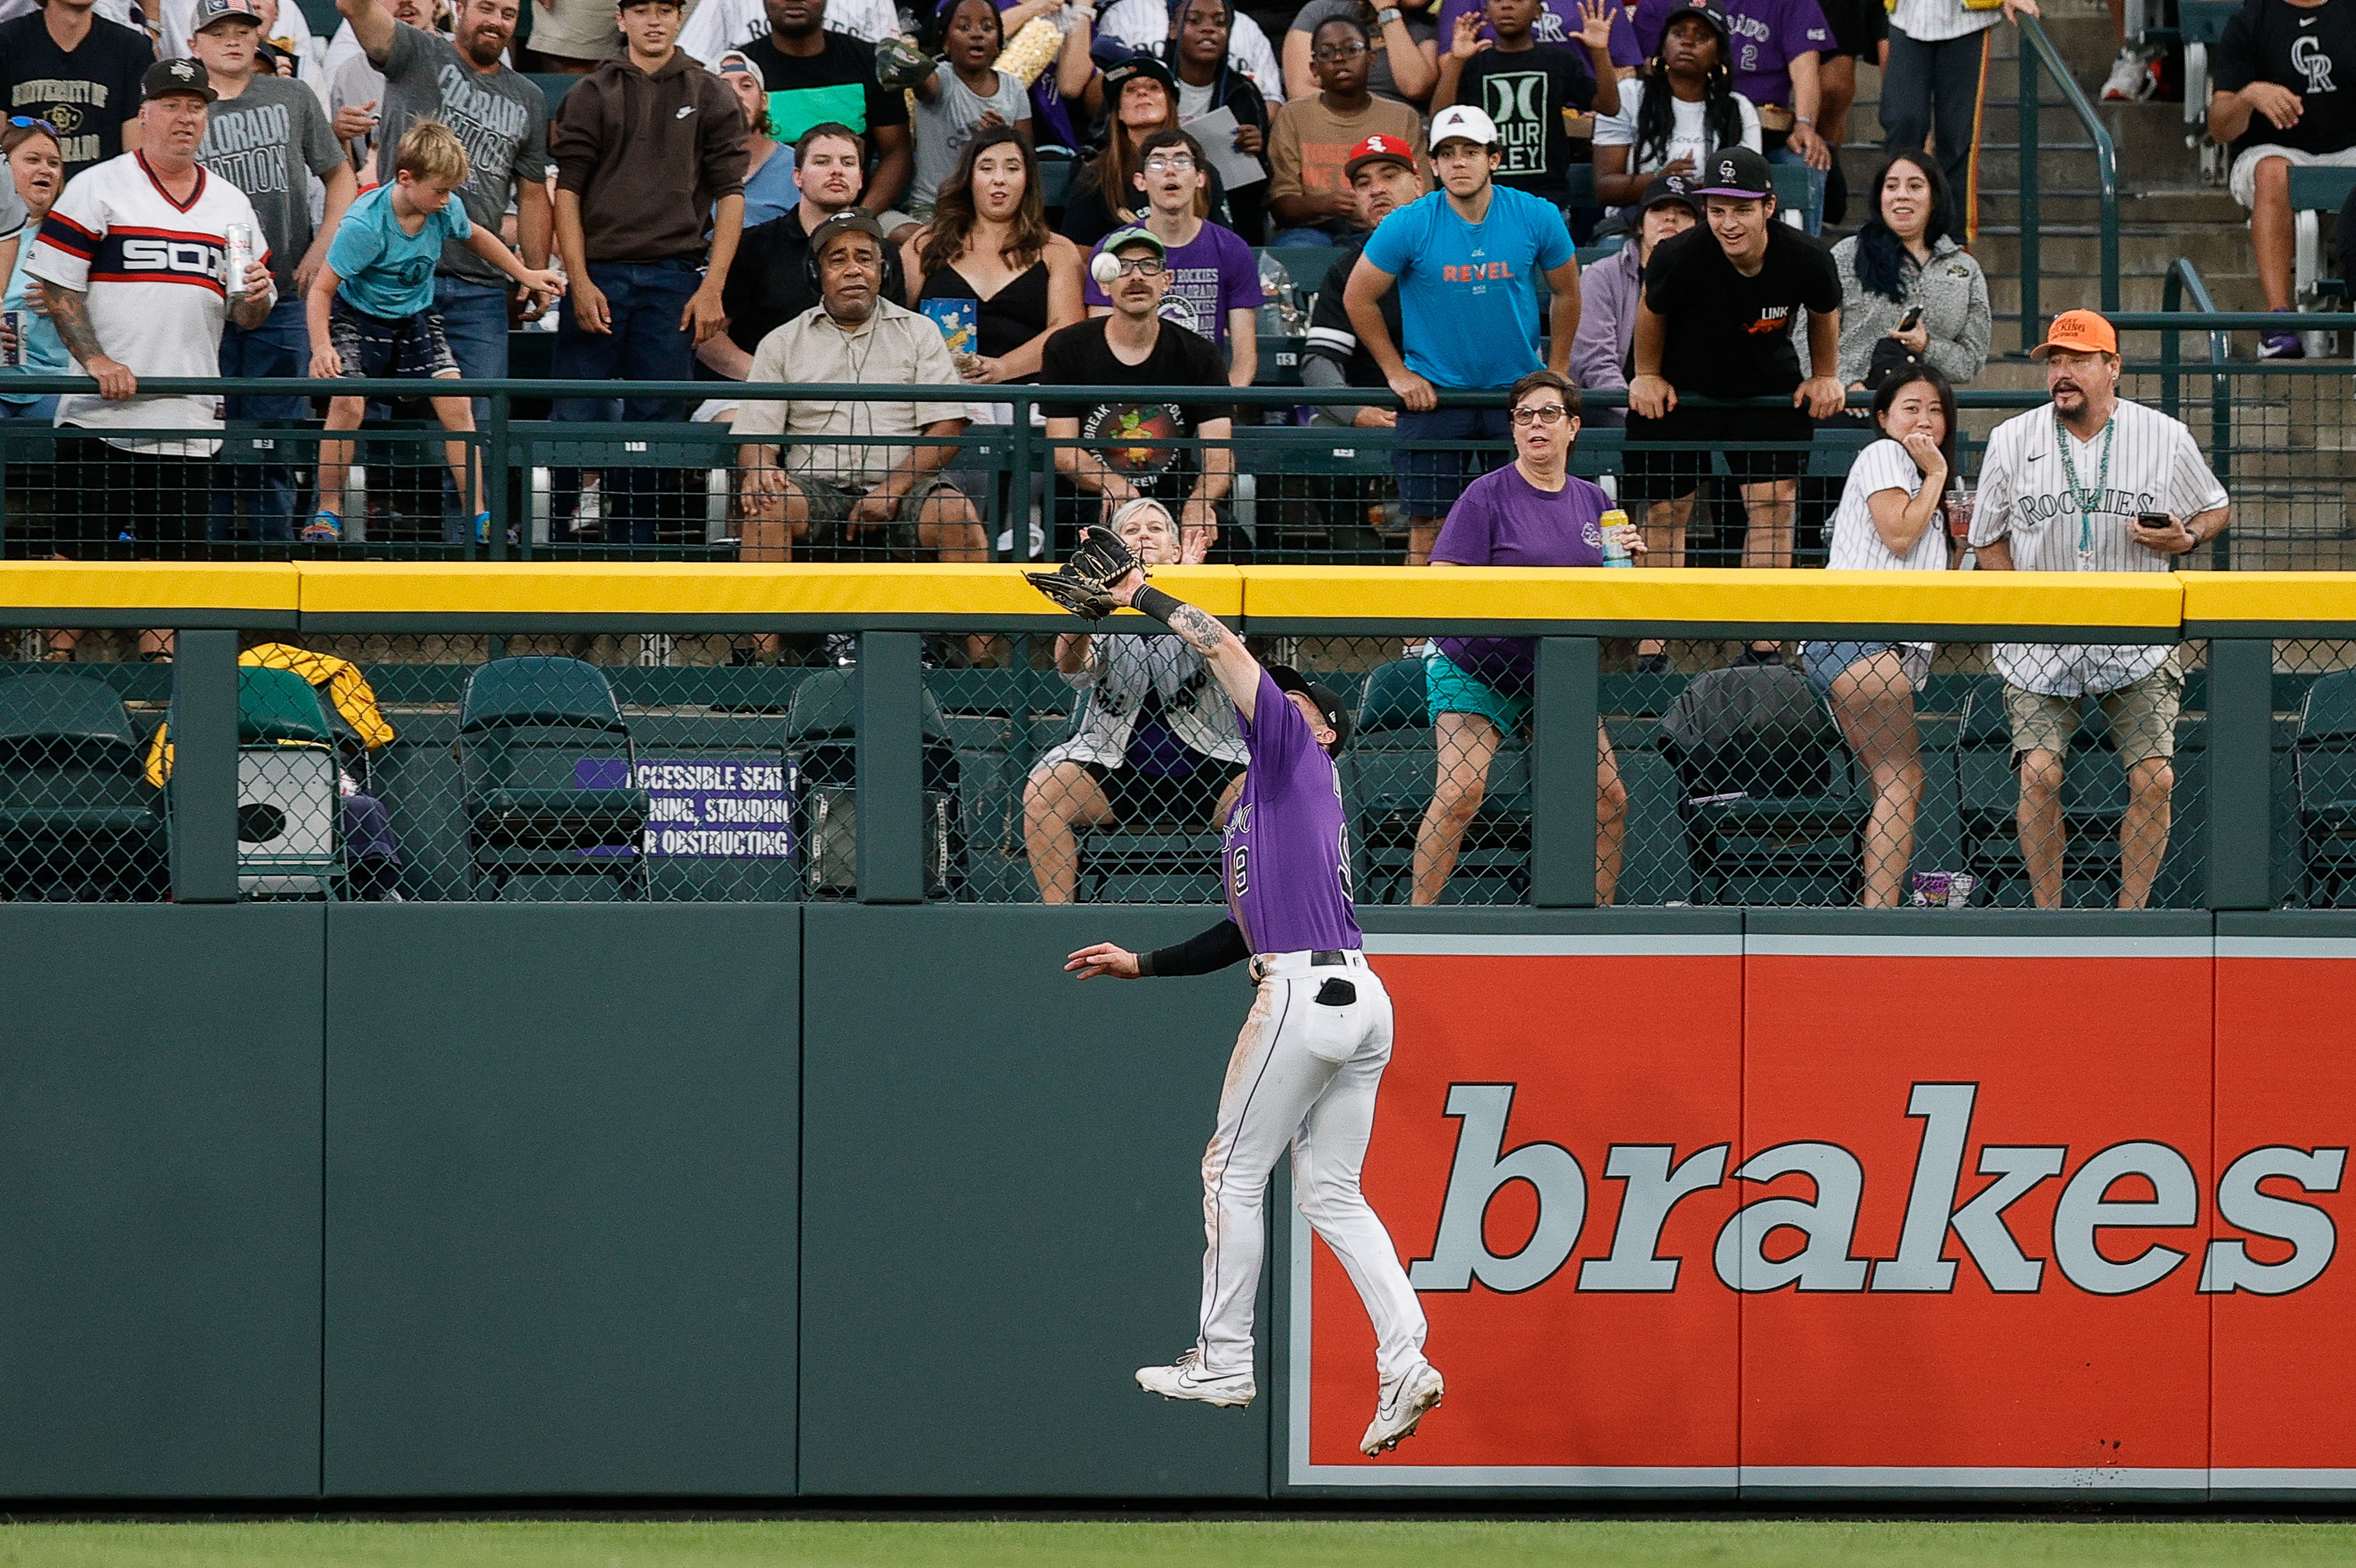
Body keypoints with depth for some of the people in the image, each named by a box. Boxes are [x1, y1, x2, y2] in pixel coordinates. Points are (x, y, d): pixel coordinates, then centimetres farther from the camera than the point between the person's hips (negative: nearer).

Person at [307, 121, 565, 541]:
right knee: (347, 403, -24)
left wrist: (525, 275, 20)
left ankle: (478, 515, -1)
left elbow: (475, 237, 14)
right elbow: (322, 290, -25)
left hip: (416, 317, 5)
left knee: (456, 404, -8)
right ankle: (328, 513, -9)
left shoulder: (447, 210, -12)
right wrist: (322, 348, -39)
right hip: (359, 316, -5)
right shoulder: (365, 226, -30)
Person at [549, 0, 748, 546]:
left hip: (674, 278, 1)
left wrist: (713, 287, -3)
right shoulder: (591, 96, 7)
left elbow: (729, 194, 6)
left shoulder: (710, 98, 9)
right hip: (597, 274, -1)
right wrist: (580, 282, -7)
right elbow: (568, 191, 3)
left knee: (656, 418, 2)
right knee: (576, 416, -5)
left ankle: (630, 545, 8)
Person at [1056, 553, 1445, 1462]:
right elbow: (1248, 931, 30)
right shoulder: (1269, 805, 27)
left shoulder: (1294, 753, 3)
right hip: (1359, 1001, 9)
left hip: (1304, 995, -9)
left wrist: (1146, 598, 6)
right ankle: (1405, 1362, -3)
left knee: (1234, 1173, 2)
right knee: (1331, 1192, 9)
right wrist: (1141, 965, 32)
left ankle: (1223, 1361, 7)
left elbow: (1227, 649, -5)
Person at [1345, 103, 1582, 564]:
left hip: (1517, 390, 2)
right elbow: (1358, 299, 3)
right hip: (1432, 396, -1)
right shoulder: (1407, 227, -9)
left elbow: (1566, 293, 11)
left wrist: (1556, 373, 8)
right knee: (1428, 530, -3)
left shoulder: (1538, 218, -4)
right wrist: (1396, 372, 1)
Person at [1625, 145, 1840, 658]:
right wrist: (1647, 375, 2)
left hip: (1769, 385, 1)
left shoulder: (1807, 260, -25)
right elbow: (1652, 310, -6)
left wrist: (1824, 377, 7)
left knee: (1775, 501, -8)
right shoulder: (1680, 258, -30)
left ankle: (1763, 646, -3)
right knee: (1667, 512, 1)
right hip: (1680, 389, -1)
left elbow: (1825, 313, 0)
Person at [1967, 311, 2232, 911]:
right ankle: (2047, 918, 1)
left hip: (2137, 643, 0)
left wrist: (2187, 538, -10)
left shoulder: (2166, 438, -1)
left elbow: (2217, 509, 13)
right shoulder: (2012, 441, 0)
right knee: (2039, 773, -13)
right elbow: (1987, 538, 9)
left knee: (2154, 778, -10)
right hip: (2040, 648, 0)